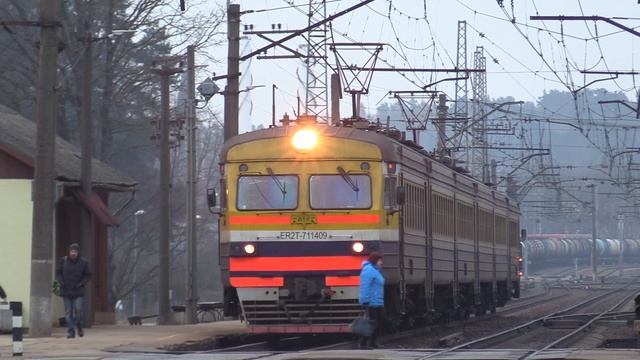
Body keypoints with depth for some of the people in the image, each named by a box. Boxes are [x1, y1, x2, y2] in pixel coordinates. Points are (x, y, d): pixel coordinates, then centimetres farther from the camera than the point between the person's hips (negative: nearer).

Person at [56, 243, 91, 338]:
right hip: (66, 291, 1)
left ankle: (79, 325, 17)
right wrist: (61, 282, -5)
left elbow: (88, 275, 6)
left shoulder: (83, 262, 0)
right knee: (68, 312, 1)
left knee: (79, 310, -10)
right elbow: (58, 273, 10)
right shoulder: (63, 261, 2)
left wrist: (81, 284, -8)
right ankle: (71, 331, 7)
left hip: (78, 292, -1)